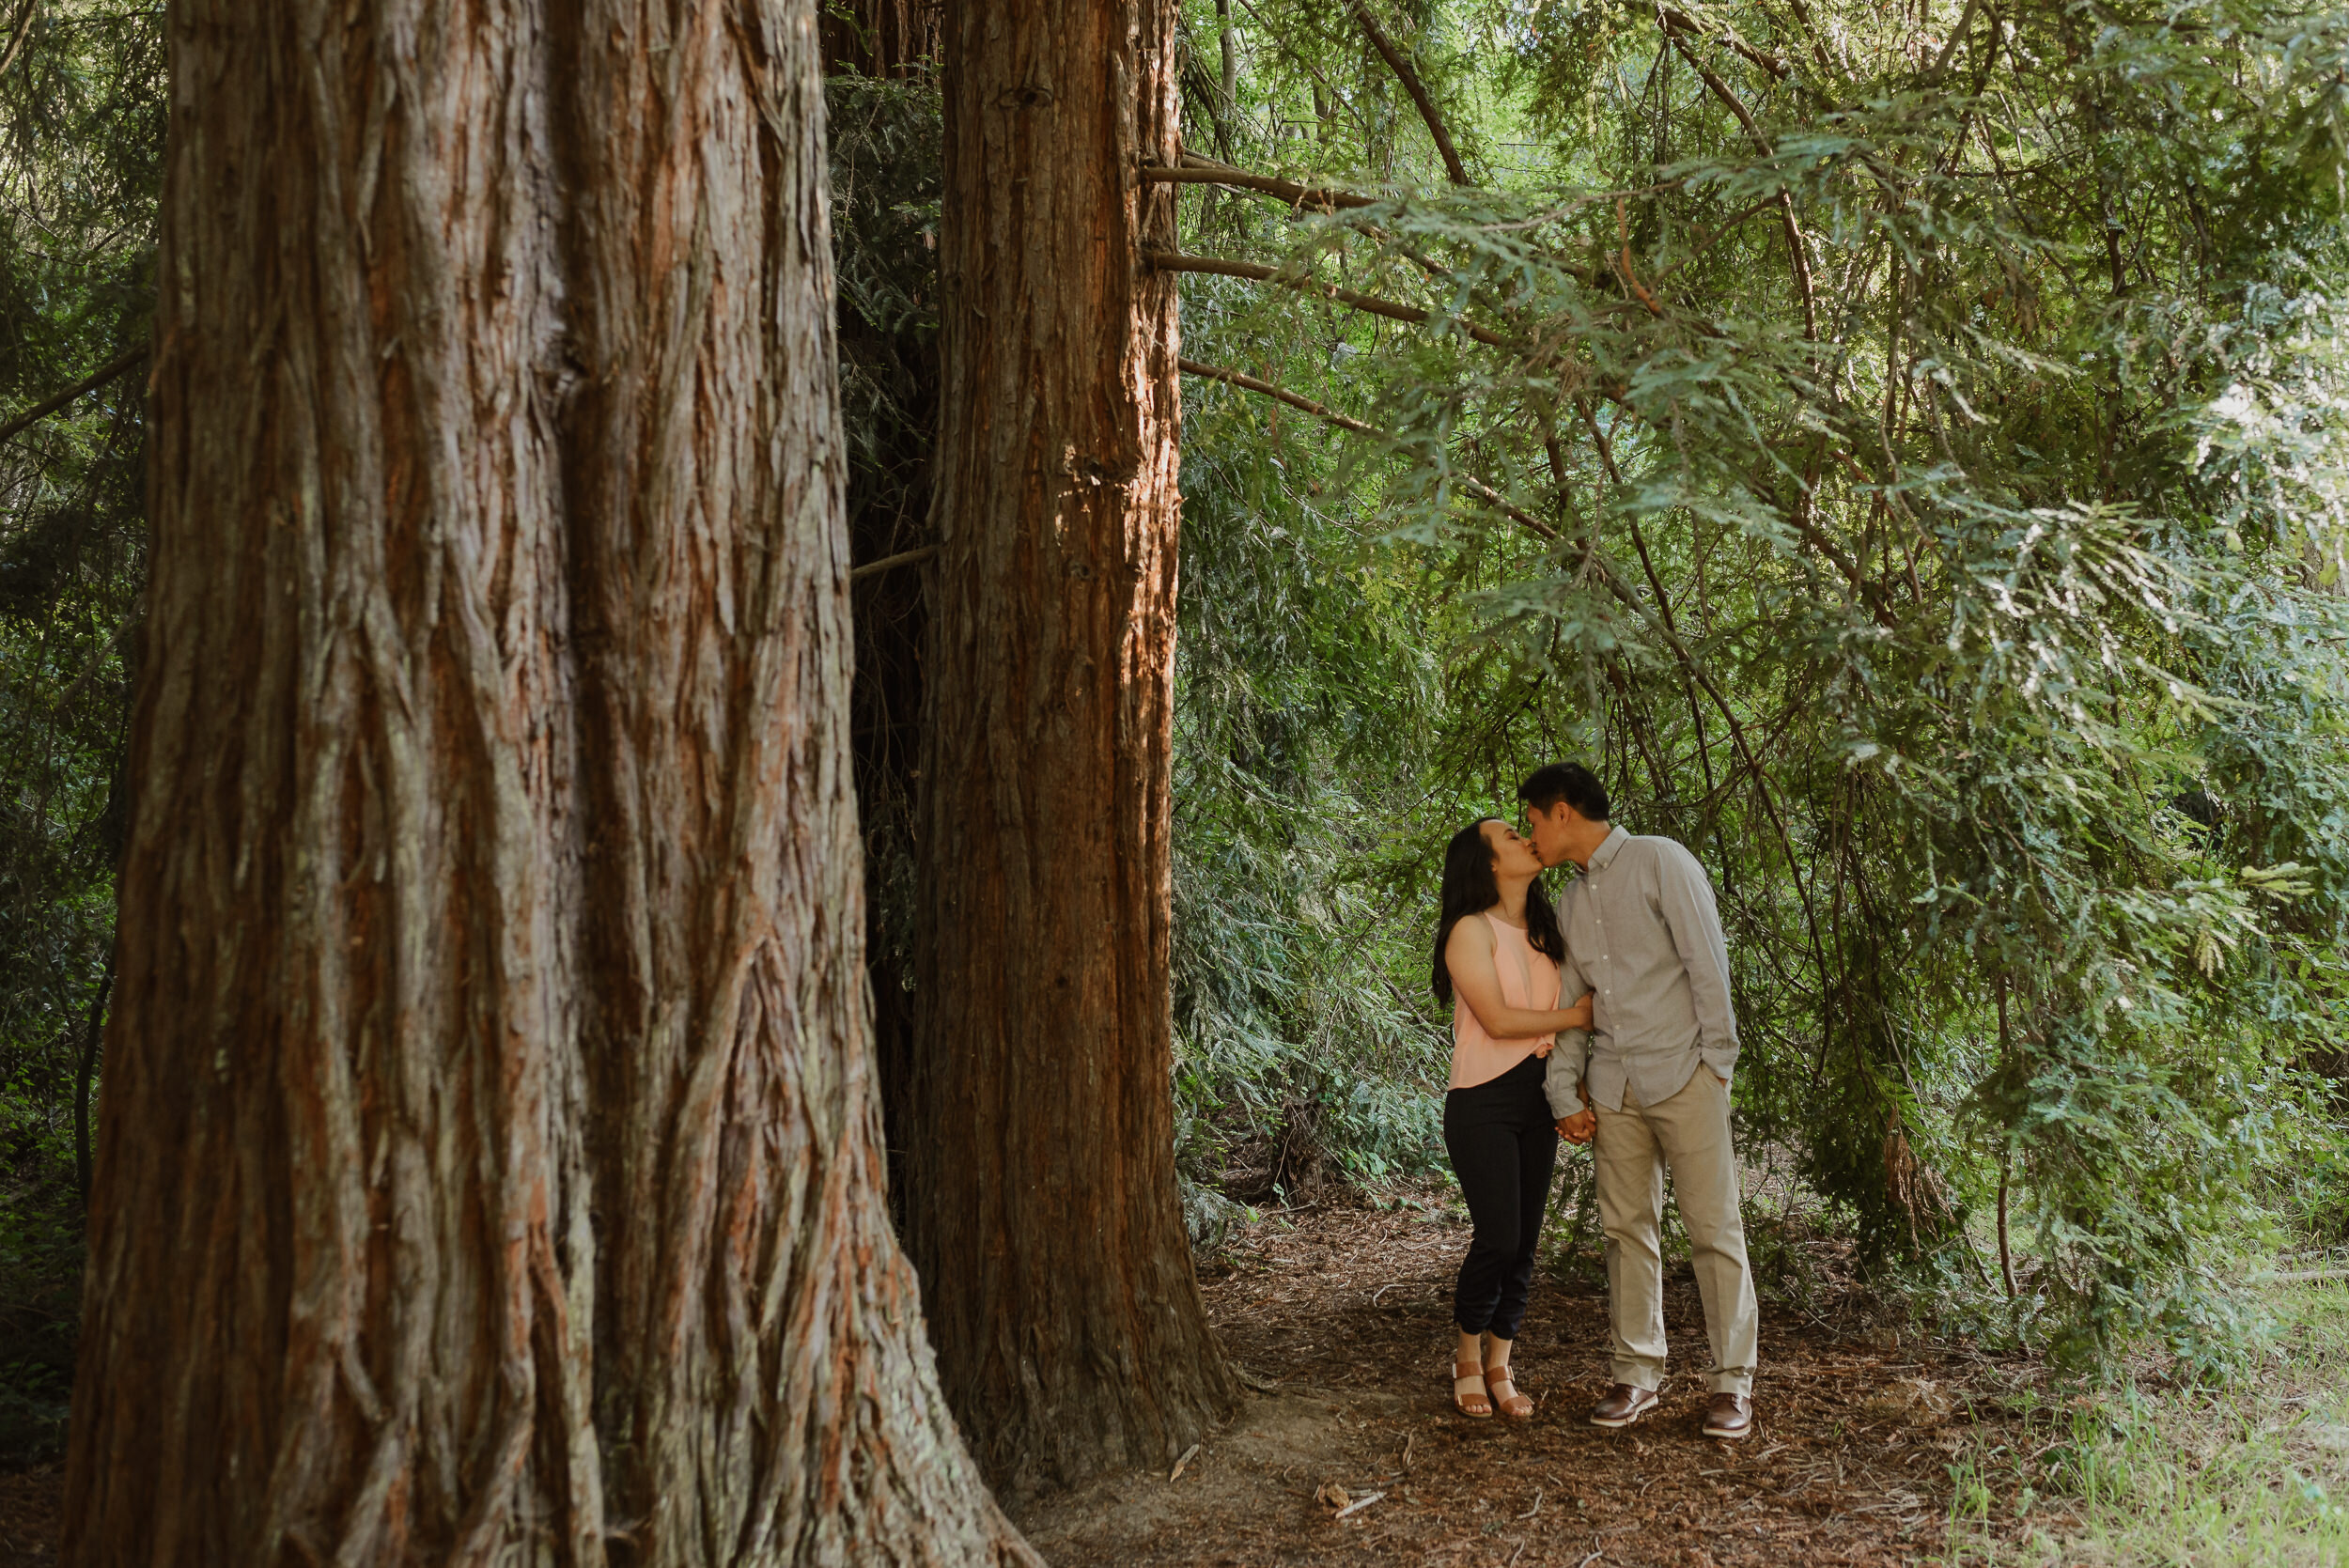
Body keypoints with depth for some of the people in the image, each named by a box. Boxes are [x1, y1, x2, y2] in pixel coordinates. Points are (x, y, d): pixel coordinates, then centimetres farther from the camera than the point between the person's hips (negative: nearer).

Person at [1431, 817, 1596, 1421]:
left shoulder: (1544, 930, 14)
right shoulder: (1472, 930, -8)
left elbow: (1570, 1007, 17)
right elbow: (1497, 1019, -15)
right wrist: (1576, 1017, -8)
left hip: (1536, 1099, 7)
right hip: (1483, 1101, -7)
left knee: (1525, 1242, 4)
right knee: (1498, 1237, -11)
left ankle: (1499, 1368, 13)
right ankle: (1467, 1357, 10)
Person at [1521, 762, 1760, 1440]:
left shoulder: (1660, 862, -5)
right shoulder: (1570, 903, 16)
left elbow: (1707, 963, -8)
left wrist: (1717, 1061, -10)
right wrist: (1564, 1094, 7)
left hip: (1682, 1075, -6)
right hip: (1613, 1086, 6)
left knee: (1712, 1226, -4)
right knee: (1627, 1229, 7)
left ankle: (1732, 1380, 1)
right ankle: (1638, 1372, 14)